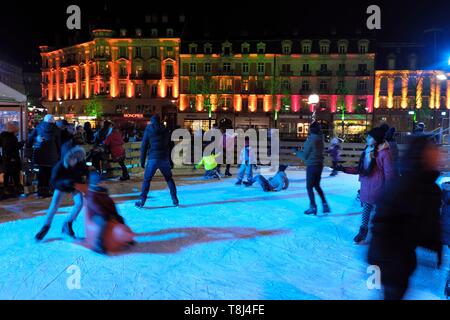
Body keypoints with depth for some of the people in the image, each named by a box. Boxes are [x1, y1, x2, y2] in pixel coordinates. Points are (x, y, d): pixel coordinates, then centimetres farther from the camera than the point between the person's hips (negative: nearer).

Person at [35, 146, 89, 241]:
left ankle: (67, 224, 3)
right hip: (61, 186, -2)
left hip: (75, 185, 2)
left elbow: (87, 173, -9)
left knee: (79, 203, -16)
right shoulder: (59, 166, -34)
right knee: (54, 206, -11)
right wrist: (64, 182, -51)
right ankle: (45, 227, 10)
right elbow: (53, 181, -34)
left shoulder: (81, 164, -27)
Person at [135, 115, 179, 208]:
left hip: (153, 158, -2)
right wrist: (170, 160, 13)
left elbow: (144, 146, 1)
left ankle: (142, 201, -1)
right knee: (169, 179, 14)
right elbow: (169, 145, 10)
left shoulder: (148, 130, 3)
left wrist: (142, 161, 5)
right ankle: (175, 200, 12)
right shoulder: (165, 130, 9)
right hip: (164, 158, 3)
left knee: (146, 180, 4)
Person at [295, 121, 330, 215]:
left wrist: (298, 153, 7)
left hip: (312, 166, -8)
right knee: (317, 186, 19)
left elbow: (304, 156, -11)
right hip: (320, 165, 8)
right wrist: (303, 151, 16)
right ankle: (325, 205, 16)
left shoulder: (310, 140, -17)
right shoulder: (320, 140, 5)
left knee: (309, 187, 4)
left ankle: (313, 207, 7)